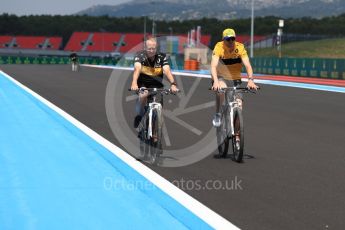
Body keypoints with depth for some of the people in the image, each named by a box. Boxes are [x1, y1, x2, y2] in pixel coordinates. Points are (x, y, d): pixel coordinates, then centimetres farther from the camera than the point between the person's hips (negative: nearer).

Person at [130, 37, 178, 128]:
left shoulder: (162, 57, -12)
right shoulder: (140, 56, -16)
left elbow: (167, 71, -26)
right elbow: (137, 69, -34)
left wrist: (173, 84, -44)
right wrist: (134, 83, -53)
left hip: (156, 84, 2)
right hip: (142, 83, -2)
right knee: (143, 95, -32)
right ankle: (139, 116, -6)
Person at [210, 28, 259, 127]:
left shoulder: (240, 47, -18)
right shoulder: (219, 47, -22)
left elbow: (247, 65, -25)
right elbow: (213, 66, -33)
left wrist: (250, 80, -42)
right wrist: (215, 81, -49)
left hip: (235, 79, 2)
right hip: (221, 78, -2)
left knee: (238, 104, -9)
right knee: (222, 89, -35)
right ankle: (217, 115, -15)